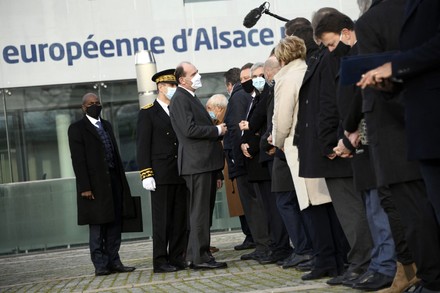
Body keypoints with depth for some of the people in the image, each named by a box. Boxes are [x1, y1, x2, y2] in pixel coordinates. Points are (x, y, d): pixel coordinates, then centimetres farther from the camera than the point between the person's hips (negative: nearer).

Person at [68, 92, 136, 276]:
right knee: (97, 226, -3)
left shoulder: (106, 125, 19)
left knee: (115, 224, 5)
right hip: (95, 184, -6)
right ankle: (100, 265, 1)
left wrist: (122, 180, 14)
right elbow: (78, 160, -9)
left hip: (114, 180, 6)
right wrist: (85, 187, -16)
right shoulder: (77, 129, -2)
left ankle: (113, 261, 10)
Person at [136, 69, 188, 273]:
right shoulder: (148, 113, 1)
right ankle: (160, 261, 1)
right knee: (162, 219, -4)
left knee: (181, 218, 5)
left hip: (181, 174, 5)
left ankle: (177, 258, 11)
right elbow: (143, 146, -4)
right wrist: (146, 174, -12)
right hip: (161, 176, -5)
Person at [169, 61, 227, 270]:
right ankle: (200, 257, -5)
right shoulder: (180, 99, -11)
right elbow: (190, 130, -21)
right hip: (197, 163, -10)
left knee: (203, 211, 12)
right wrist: (217, 130, -11)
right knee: (200, 211, -8)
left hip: (206, 162, 10)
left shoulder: (190, 98, 20)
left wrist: (218, 131, 10)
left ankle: (195, 255, 17)